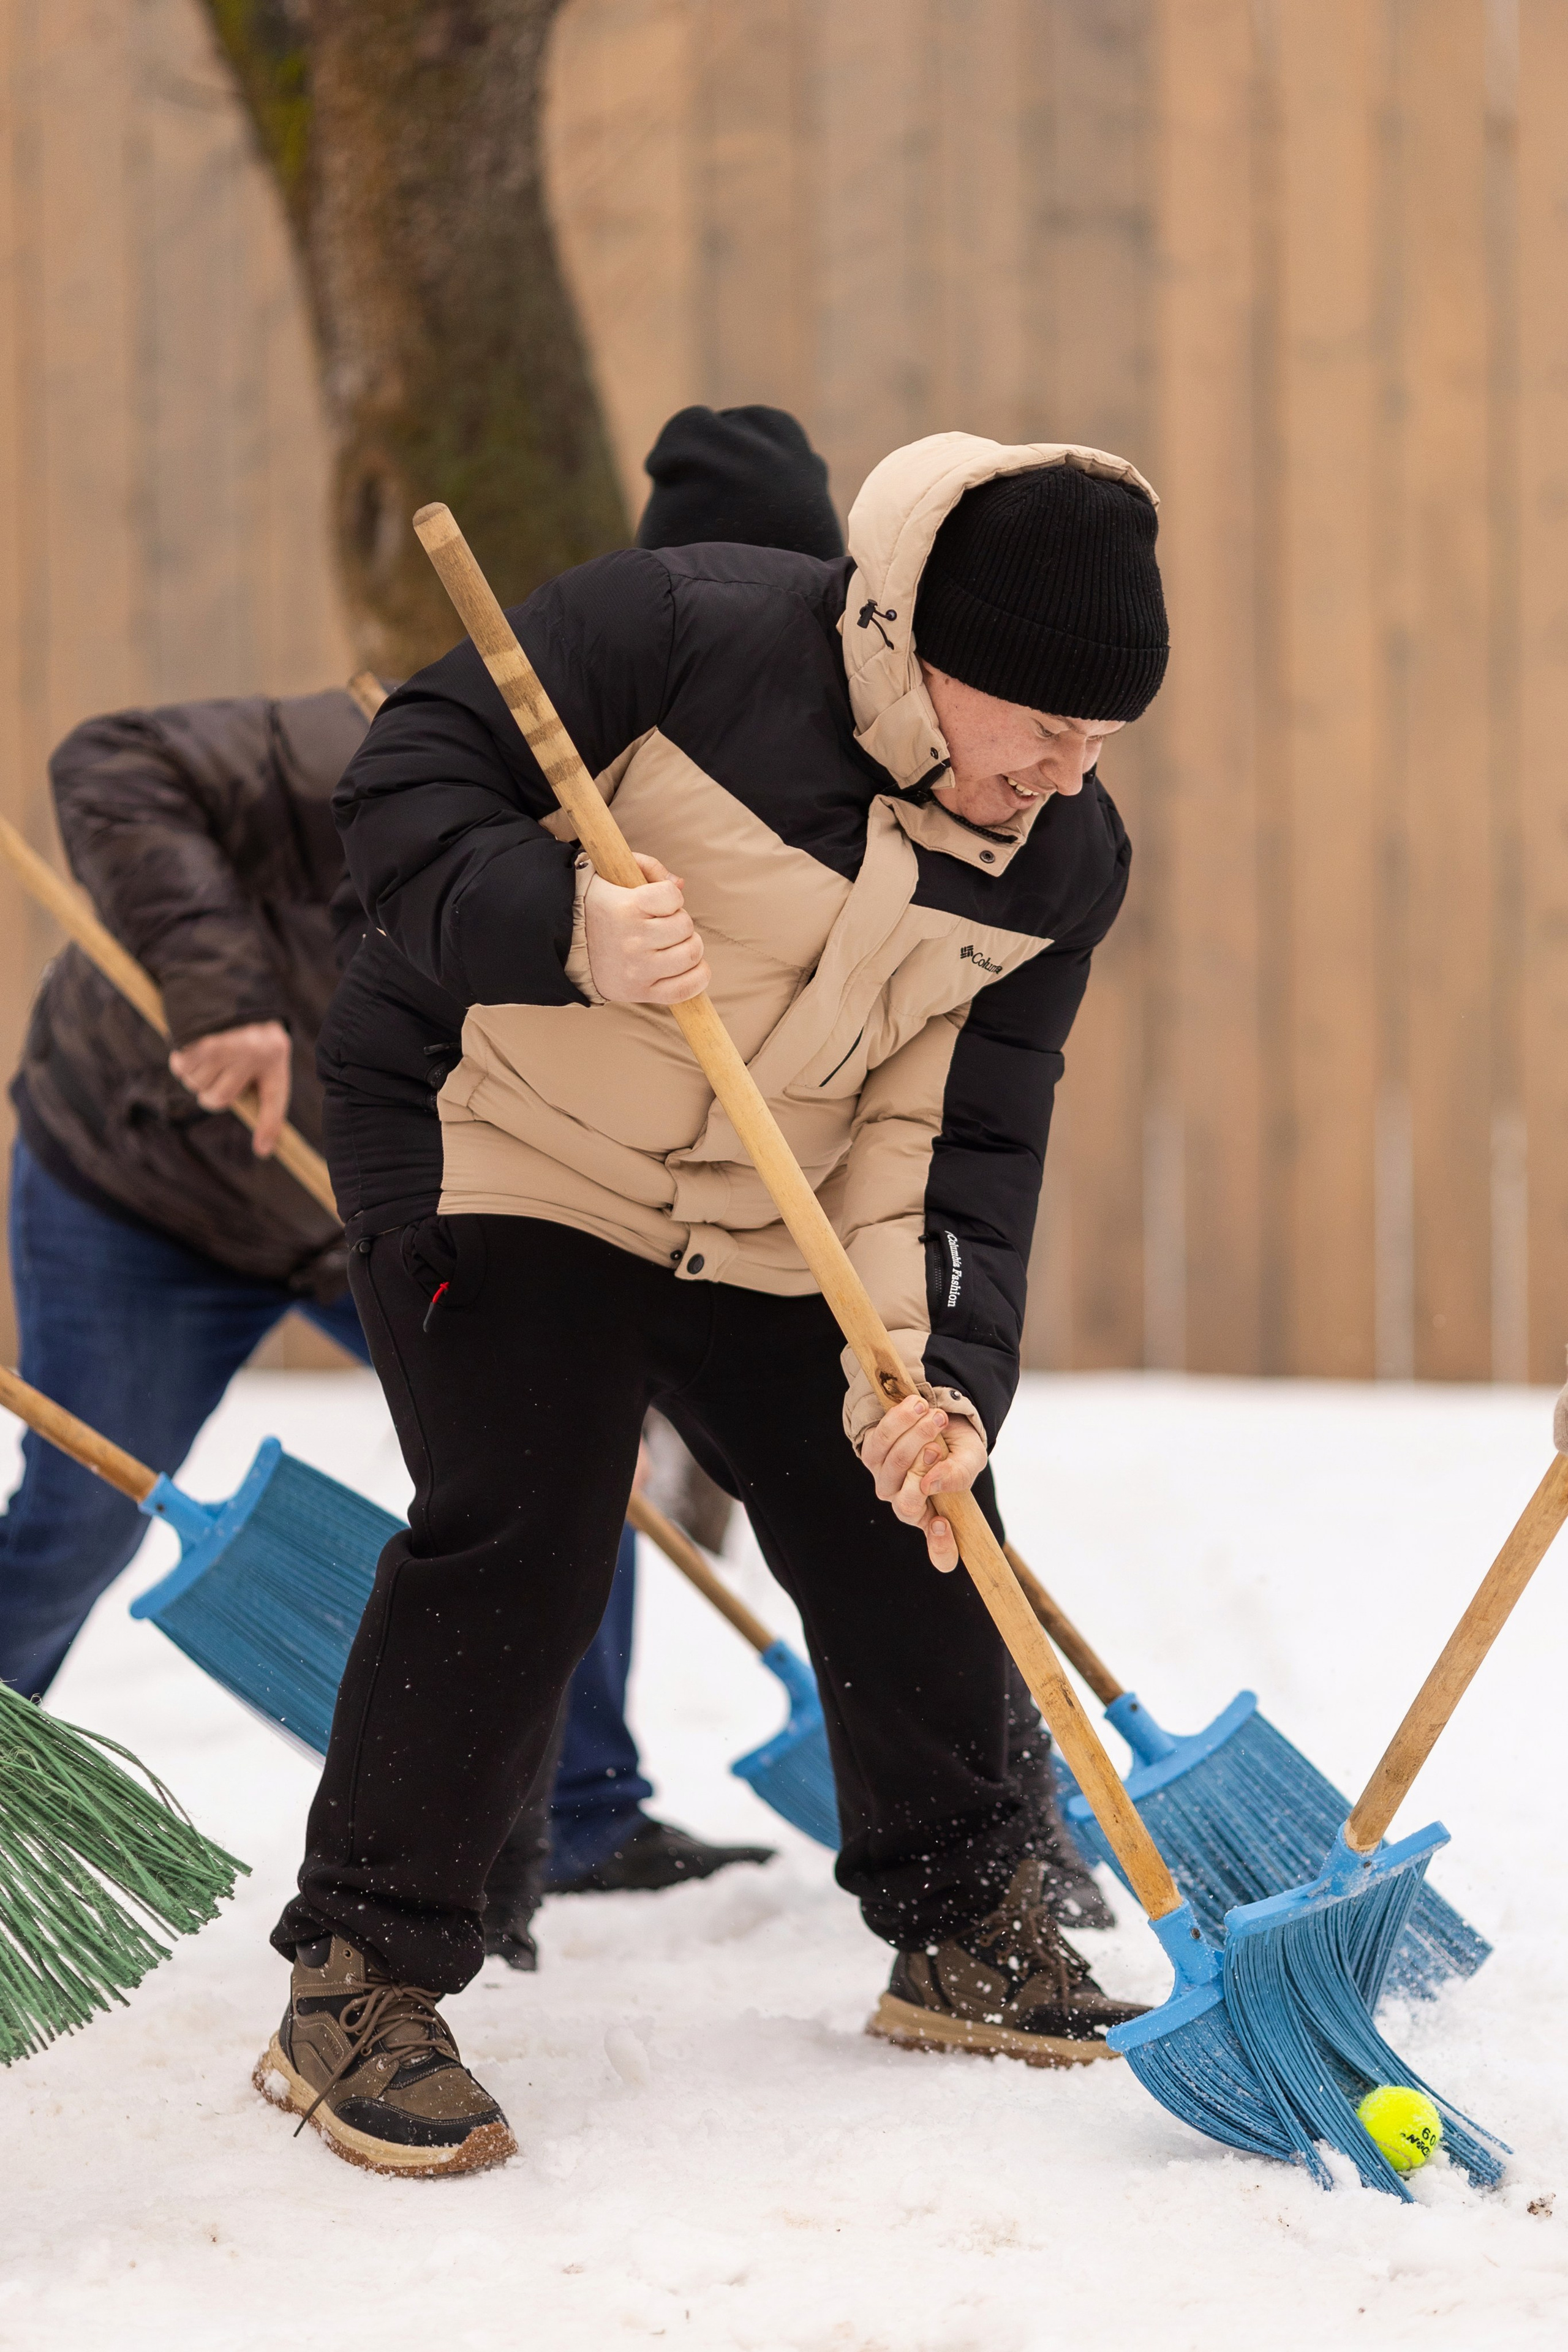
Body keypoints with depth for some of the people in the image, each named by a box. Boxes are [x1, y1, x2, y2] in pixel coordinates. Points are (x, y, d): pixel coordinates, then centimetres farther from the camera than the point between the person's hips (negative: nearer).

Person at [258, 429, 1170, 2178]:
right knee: (516, 1537, -20)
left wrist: (932, 1371, -20)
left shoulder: (1060, 864, -6)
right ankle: (358, 1984, -8)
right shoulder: (687, 632, -24)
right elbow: (407, 788, -21)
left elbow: (958, 1139, -6)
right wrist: (566, 930, -39)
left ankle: (967, 1937, 28)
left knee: (908, 1538, 6)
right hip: (493, 1148, -6)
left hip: (767, 1237, 6)